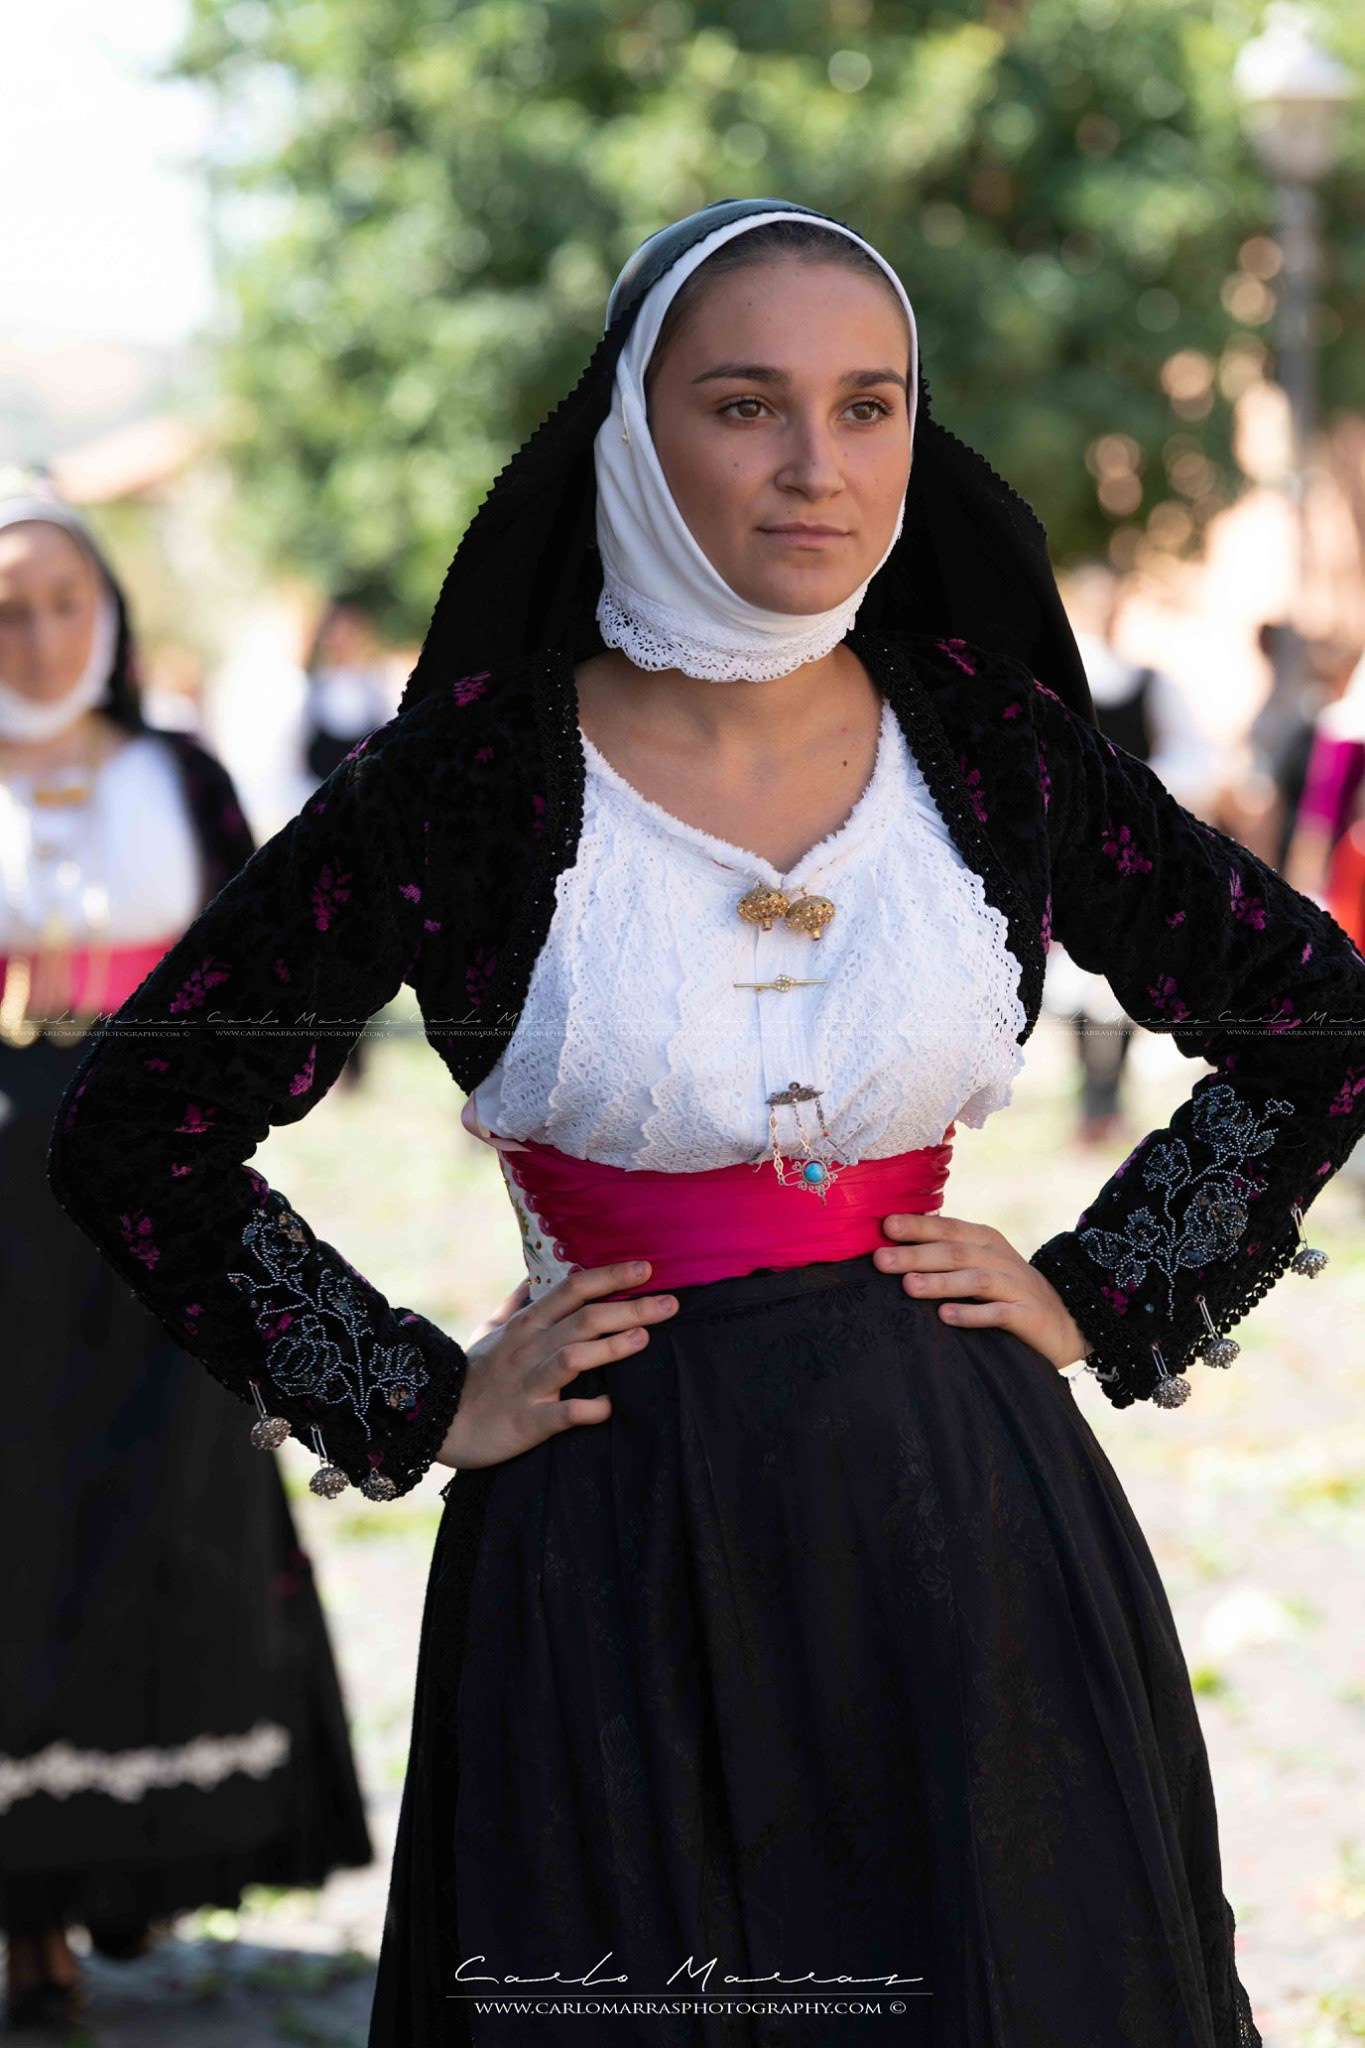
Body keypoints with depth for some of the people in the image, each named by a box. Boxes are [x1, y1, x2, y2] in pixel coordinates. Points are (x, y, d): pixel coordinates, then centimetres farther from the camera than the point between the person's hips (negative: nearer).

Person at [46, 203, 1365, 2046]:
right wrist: (421, 1408, -2)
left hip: (959, 1538, 2)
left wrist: (1104, 1302, 5)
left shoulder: (993, 747, 1)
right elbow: (129, 1135, -1)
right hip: (622, 1549, -2)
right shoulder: (471, 779, -6)